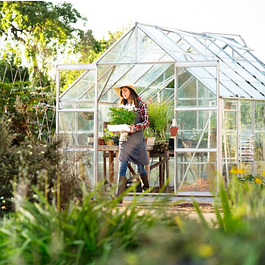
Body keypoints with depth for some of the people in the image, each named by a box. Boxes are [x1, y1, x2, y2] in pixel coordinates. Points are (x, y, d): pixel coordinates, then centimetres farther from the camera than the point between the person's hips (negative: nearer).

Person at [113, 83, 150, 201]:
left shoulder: (141, 104, -1)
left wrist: (135, 127, -21)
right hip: (124, 138, 3)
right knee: (122, 167, -8)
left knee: (140, 167, 7)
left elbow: (146, 122, -4)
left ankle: (147, 189, 32)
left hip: (137, 139, -3)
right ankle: (119, 197, -14)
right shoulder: (122, 105, 14)